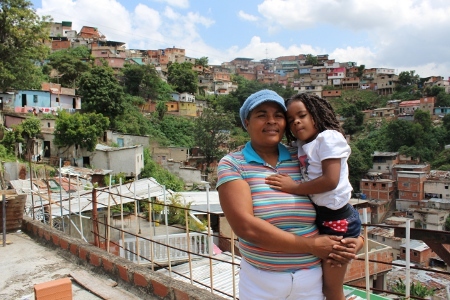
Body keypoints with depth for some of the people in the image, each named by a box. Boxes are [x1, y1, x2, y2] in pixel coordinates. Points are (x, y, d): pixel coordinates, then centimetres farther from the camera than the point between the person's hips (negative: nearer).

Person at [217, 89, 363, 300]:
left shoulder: (301, 159, -1)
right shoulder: (232, 164, -10)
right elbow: (245, 226, -21)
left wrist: (355, 238, -12)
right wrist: (311, 245, -17)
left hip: (311, 278, 3)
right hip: (260, 282, -2)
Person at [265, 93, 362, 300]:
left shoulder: (328, 137, -14)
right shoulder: (302, 147, 10)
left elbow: (331, 181, -25)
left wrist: (294, 188, -20)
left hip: (337, 218, -8)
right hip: (319, 217, 8)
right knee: (322, 283, 22)